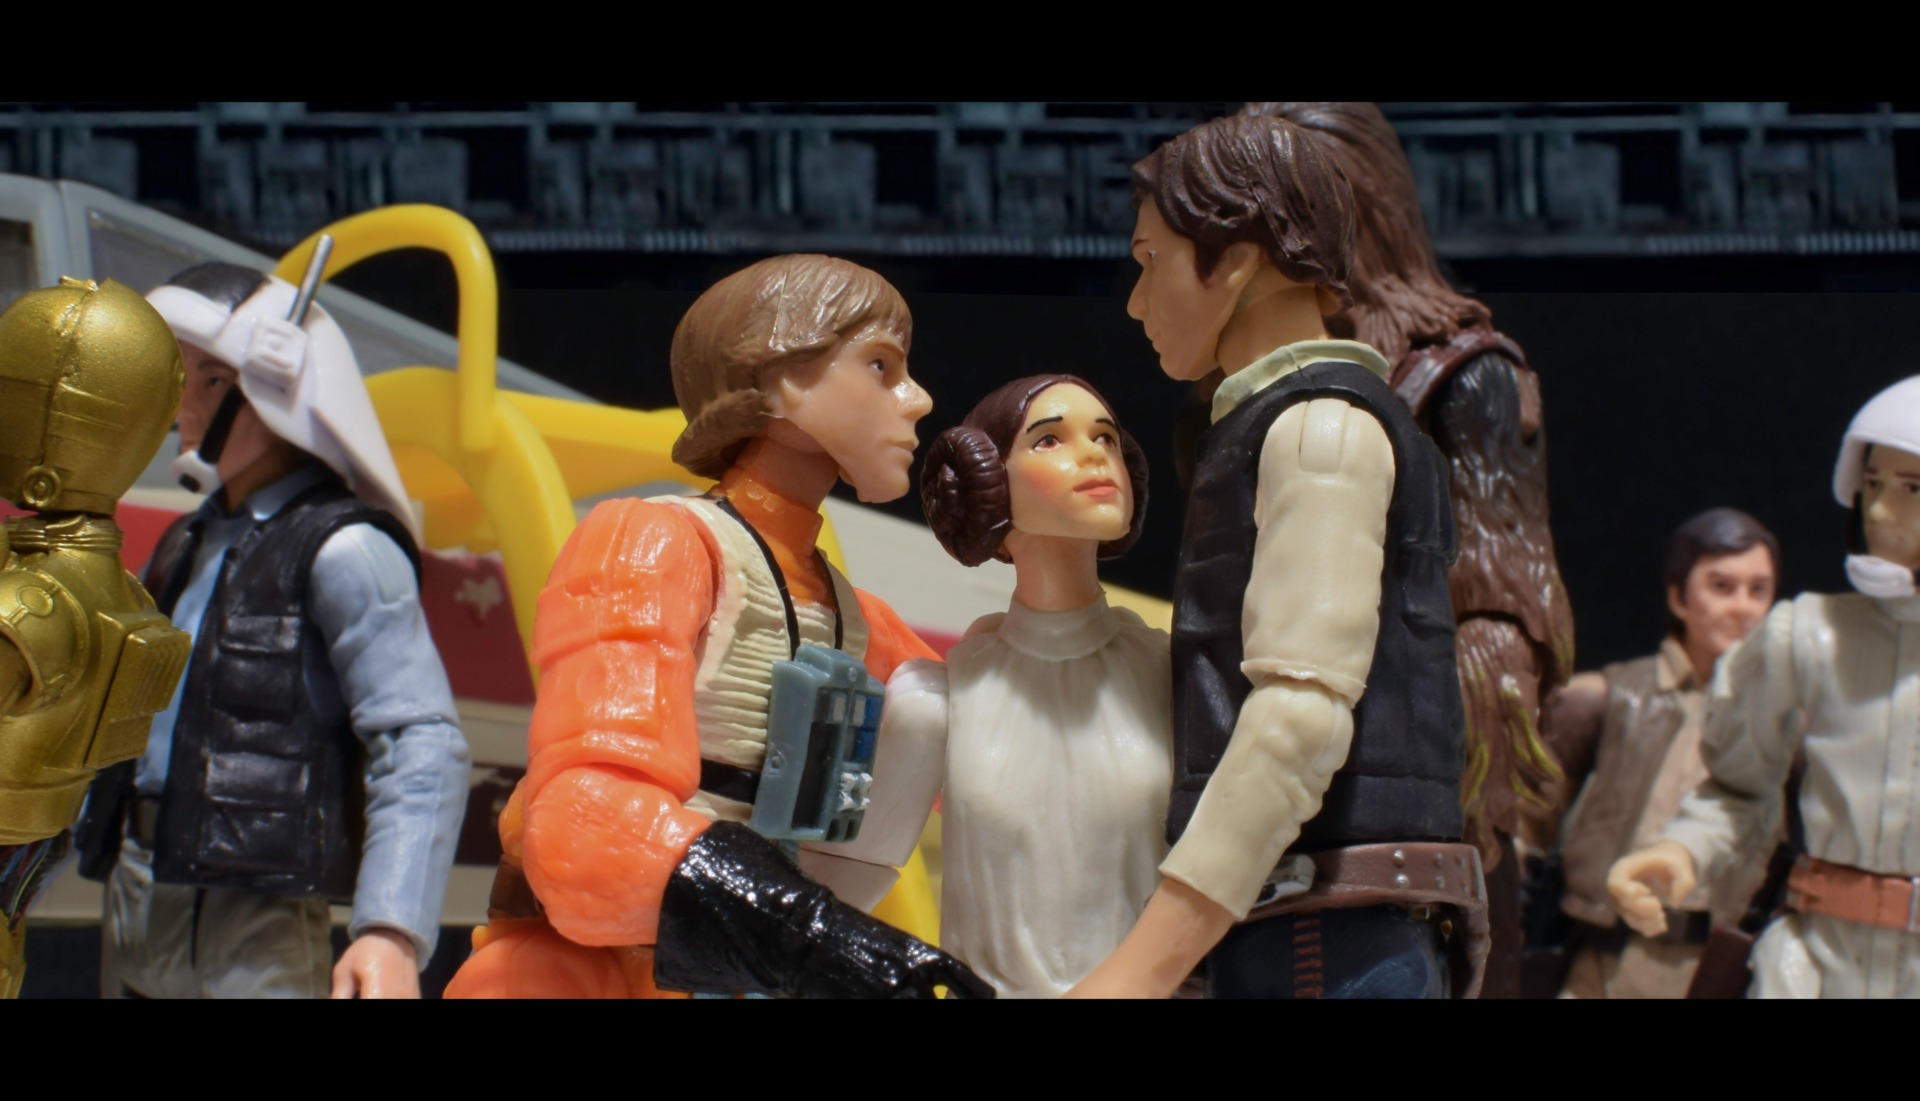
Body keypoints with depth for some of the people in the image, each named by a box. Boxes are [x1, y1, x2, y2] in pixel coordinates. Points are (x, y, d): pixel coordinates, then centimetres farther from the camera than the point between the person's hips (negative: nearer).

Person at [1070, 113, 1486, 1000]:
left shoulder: (1324, 423, -5)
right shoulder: (1262, 429, 23)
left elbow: (1303, 710, -18)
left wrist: (1139, 971, -23)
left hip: (1330, 933, -9)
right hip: (1282, 935, 9)